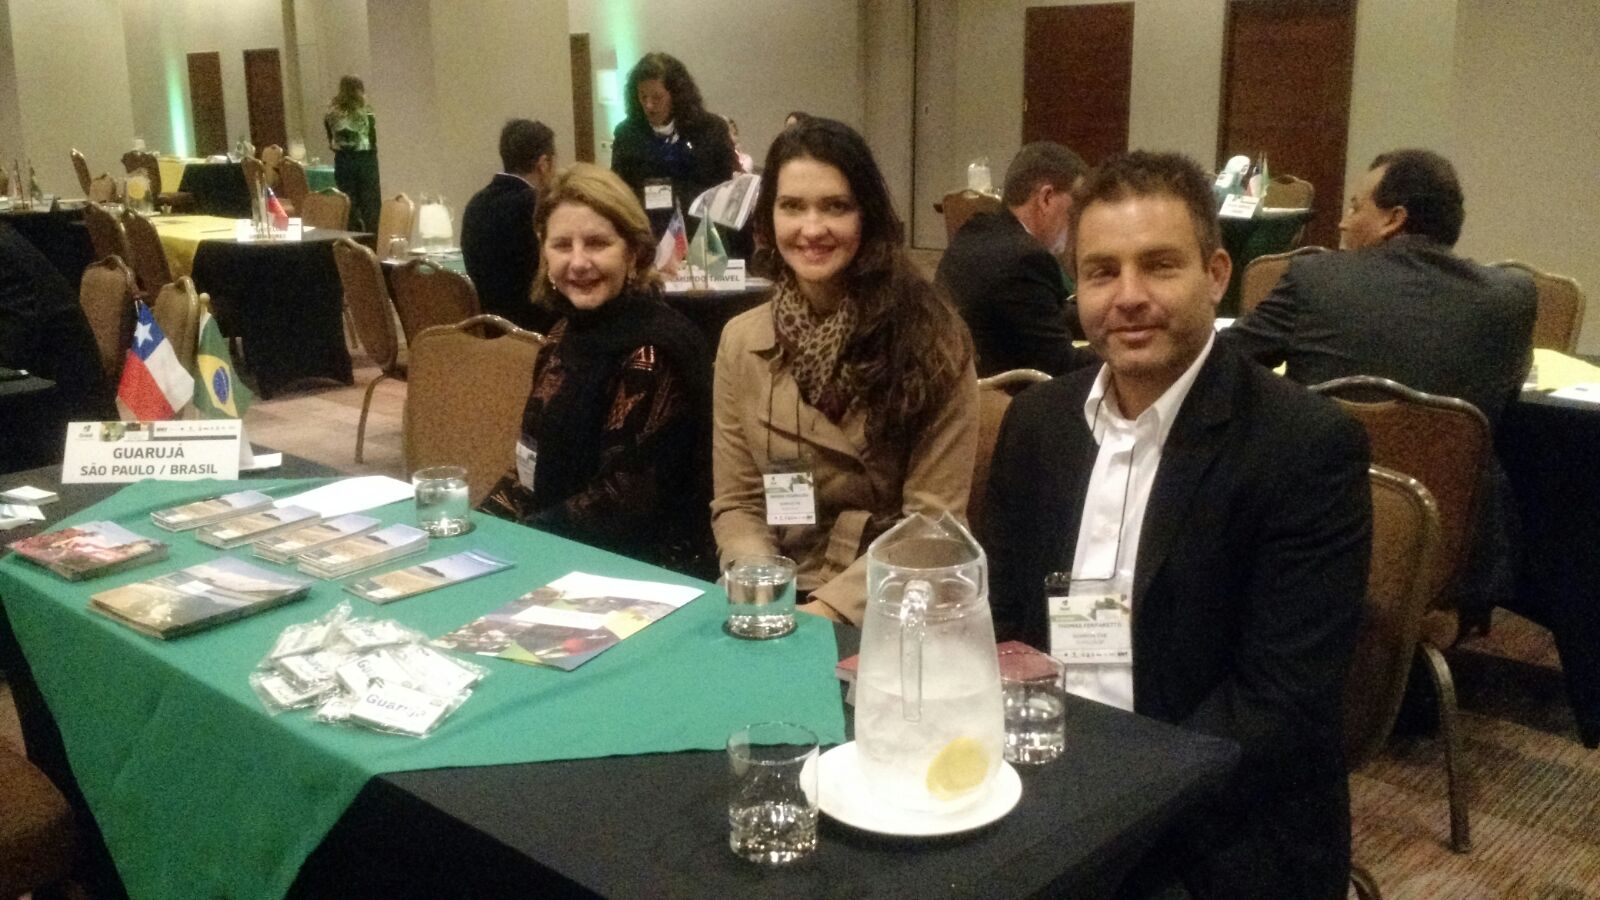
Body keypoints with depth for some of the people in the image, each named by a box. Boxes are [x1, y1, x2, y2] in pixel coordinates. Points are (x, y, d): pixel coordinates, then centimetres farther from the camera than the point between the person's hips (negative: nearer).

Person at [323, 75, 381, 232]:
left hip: (342, 162, 3)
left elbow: (331, 142, 5)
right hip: (365, 160, -3)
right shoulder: (366, 114, -8)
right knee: (370, 202, 3)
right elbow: (373, 143, -5)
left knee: (348, 205, 8)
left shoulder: (332, 114, 1)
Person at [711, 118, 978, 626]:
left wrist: (833, 606, -17)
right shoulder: (741, 341, 4)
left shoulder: (930, 335, -7)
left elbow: (933, 518, -8)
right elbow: (736, 506, 5)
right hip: (779, 600, 3)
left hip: (888, 608, -3)